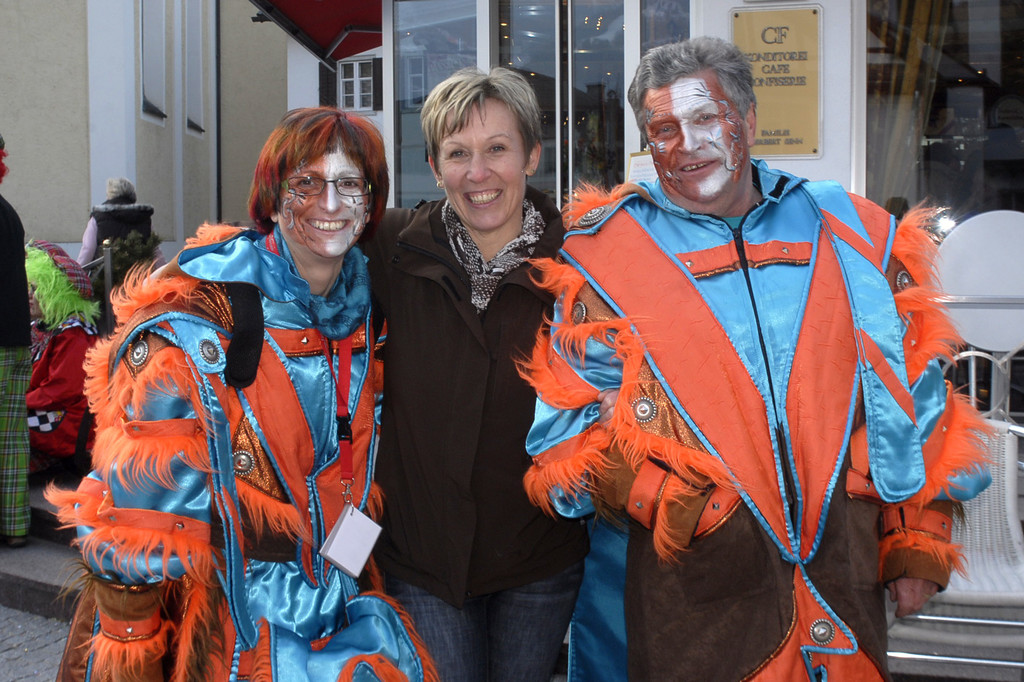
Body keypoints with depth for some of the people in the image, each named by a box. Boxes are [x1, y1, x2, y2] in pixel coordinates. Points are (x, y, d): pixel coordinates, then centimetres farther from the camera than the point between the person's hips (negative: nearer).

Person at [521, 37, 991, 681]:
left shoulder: (851, 236, 7)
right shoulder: (607, 257, -1)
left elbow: (915, 401, 11)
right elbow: (572, 421, -4)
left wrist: (918, 543, 10)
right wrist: (672, 505, -17)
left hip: (843, 574, 3)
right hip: (690, 587, -2)